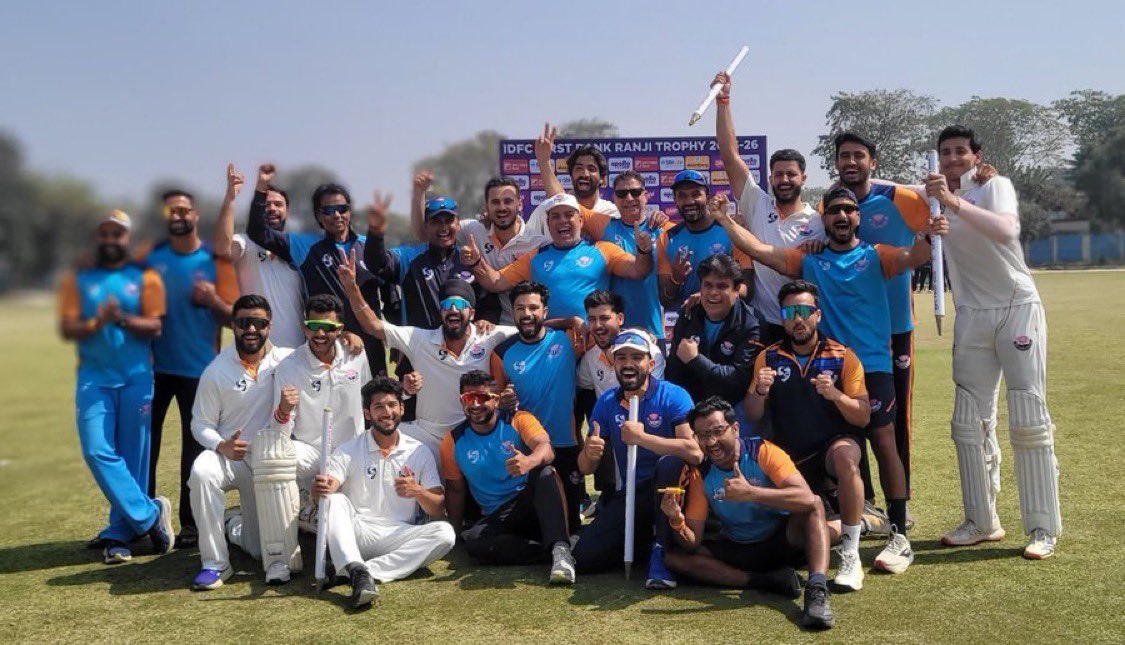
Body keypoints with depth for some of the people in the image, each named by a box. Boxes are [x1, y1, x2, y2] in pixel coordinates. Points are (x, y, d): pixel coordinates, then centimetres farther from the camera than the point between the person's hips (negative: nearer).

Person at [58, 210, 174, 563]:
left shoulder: (146, 279, 6)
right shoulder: (77, 280, 10)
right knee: (98, 452, -10)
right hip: (94, 379, 1)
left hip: (137, 379, -1)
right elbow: (66, 329, 0)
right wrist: (96, 323, -20)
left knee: (133, 456, 1)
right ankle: (150, 514, 1)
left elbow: (155, 327, -4)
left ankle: (119, 533, 12)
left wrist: (122, 319, -22)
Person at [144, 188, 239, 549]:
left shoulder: (215, 260, -2)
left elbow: (234, 315, -3)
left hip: (199, 368, -2)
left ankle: (191, 523, 14)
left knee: (196, 446, 5)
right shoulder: (150, 257, 4)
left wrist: (213, 300, -21)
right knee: (144, 442, 3)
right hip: (156, 366, 2)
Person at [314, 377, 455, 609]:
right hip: (355, 533, -1)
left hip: (399, 537, 1)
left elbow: (438, 511, 3)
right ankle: (358, 570, -46)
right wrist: (320, 489, -36)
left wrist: (418, 492, -18)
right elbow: (326, 488, -11)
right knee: (335, 500, -27)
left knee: (444, 533, -25)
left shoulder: (419, 452, 7)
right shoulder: (348, 451, 5)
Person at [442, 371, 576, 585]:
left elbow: (546, 448, -23)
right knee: (474, 542, -32)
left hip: (534, 504, -2)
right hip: (496, 517, 2)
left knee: (545, 473, -34)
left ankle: (560, 547, -42)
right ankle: (552, 551, -29)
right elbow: (455, 489, 14)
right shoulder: (454, 442, 5)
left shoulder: (518, 420, -3)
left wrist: (529, 461, -46)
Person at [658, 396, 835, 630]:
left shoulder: (763, 452, -17)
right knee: (673, 556, -18)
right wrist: (676, 521, -31)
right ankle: (769, 580, -23)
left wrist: (750, 492, -42)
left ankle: (817, 591, -44)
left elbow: (807, 499, -32)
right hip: (735, 550, 3)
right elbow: (693, 543, -9)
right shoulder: (700, 475, -7)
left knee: (814, 504, -29)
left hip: (781, 542, -3)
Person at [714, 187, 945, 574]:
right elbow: (758, 250, 7)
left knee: (884, 444, -5)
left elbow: (911, 257, -14)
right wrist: (724, 219, -2)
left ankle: (899, 535, -1)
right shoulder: (809, 261, 11)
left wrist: (929, 238, -36)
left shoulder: (875, 257, 4)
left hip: (872, 366, -3)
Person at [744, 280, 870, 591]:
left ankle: (850, 557, -29)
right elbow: (753, 416, -2)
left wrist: (835, 395, -28)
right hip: (789, 455, 4)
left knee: (845, 456, -38)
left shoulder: (842, 357, -4)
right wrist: (760, 391, -23)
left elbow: (863, 417, -9)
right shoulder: (768, 357, 1)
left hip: (835, 443, -3)